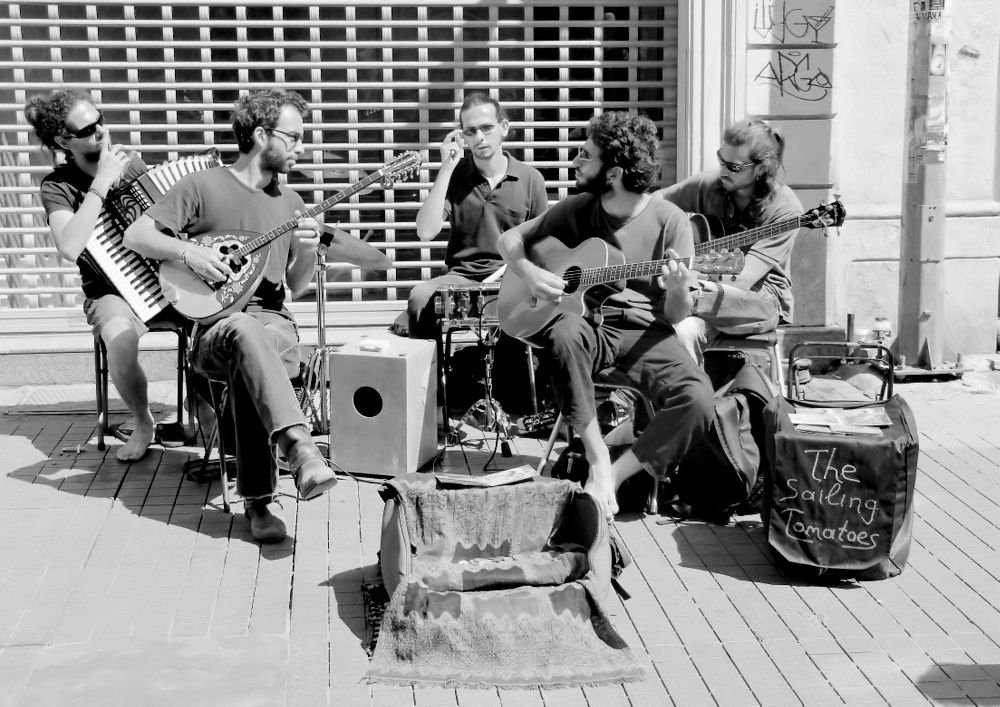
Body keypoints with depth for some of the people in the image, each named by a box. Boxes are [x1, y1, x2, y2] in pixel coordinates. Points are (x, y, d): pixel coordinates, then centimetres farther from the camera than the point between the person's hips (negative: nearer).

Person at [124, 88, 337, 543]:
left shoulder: (289, 202, 16)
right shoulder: (203, 186, 3)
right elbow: (135, 235, -1)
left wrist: (306, 253, -6)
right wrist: (189, 253, -16)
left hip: (275, 326, 3)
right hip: (212, 330, -2)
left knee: (246, 360, -36)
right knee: (243, 332, -40)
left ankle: (258, 499, -37)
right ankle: (300, 450, -55)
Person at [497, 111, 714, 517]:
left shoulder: (667, 220, -4)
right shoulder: (577, 210, 4)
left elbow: (674, 316, -3)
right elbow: (510, 238, 15)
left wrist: (678, 292, -27)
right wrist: (530, 274, -5)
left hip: (644, 331, -1)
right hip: (588, 323, 1)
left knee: (697, 399, -29)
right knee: (565, 333, -37)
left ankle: (615, 476, -13)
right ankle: (598, 461, -26)